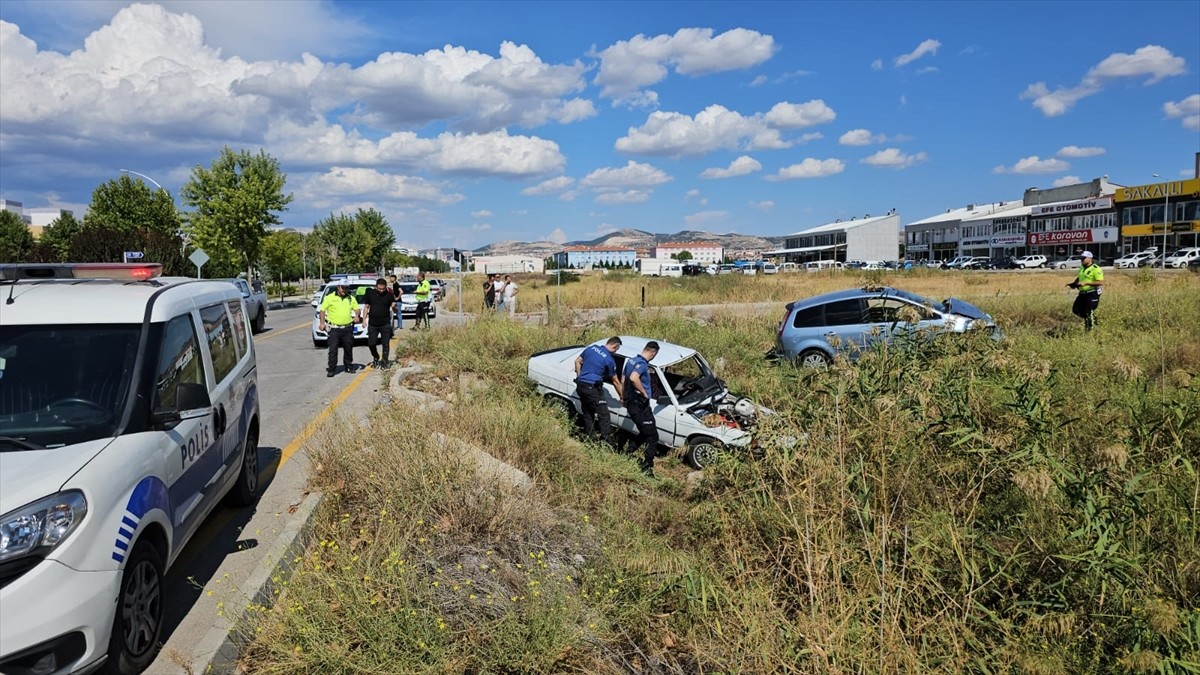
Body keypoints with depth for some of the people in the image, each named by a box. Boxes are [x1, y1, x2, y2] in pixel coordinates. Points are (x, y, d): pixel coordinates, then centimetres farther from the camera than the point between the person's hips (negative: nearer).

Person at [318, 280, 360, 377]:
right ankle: (331, 369, -1)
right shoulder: (330, 297, 0)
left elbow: (357, 309, 17)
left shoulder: (351, 298, 11)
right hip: (334, 328, -3)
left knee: (348, 349, 11)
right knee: (333, 350, -5)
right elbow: (322, 310, 1)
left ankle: (349, 367, 25)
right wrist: (322, 323, -8)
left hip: (347, 328, 4)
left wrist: (357, 315, -6)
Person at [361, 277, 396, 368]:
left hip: (385, 324, -1)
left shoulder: (389, 295, -2)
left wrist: (394, 307, -23)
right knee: (371, 343, 2)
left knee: (386, 343, 3)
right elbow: (366, 307, 10)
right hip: (372, 324, 1)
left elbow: (394, 308, 1)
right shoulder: (370, 293, 2)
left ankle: (385, 361, 15)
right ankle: (375, 357, 27)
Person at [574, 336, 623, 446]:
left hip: (580, 386, 7)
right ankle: (606, 441, -4)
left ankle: (588, 438, 21)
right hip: (592, 388, -7)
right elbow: (615, 381, 0)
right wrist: (622, 397, 10)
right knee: (604, 416, -2)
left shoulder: (592, 348, 8)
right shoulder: (609, 360, -8)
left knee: (587, 414, 16)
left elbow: (577, 361, 16)